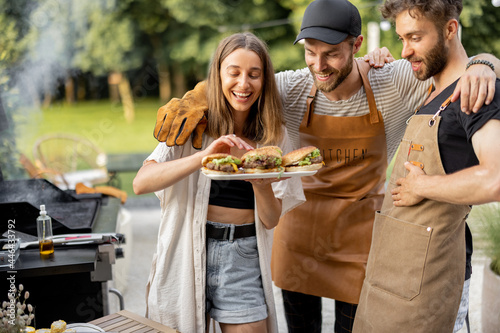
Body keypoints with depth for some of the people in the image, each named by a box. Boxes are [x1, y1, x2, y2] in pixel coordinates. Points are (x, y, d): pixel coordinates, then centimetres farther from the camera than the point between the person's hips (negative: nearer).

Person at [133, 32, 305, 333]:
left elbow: (271, 219, 2)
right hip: (187, 254, -1)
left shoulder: (274, 136, 4)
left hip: (243, 260, 2)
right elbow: (141, 183, -17)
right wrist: (203, 156, -29)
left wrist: (261, 182, -19)